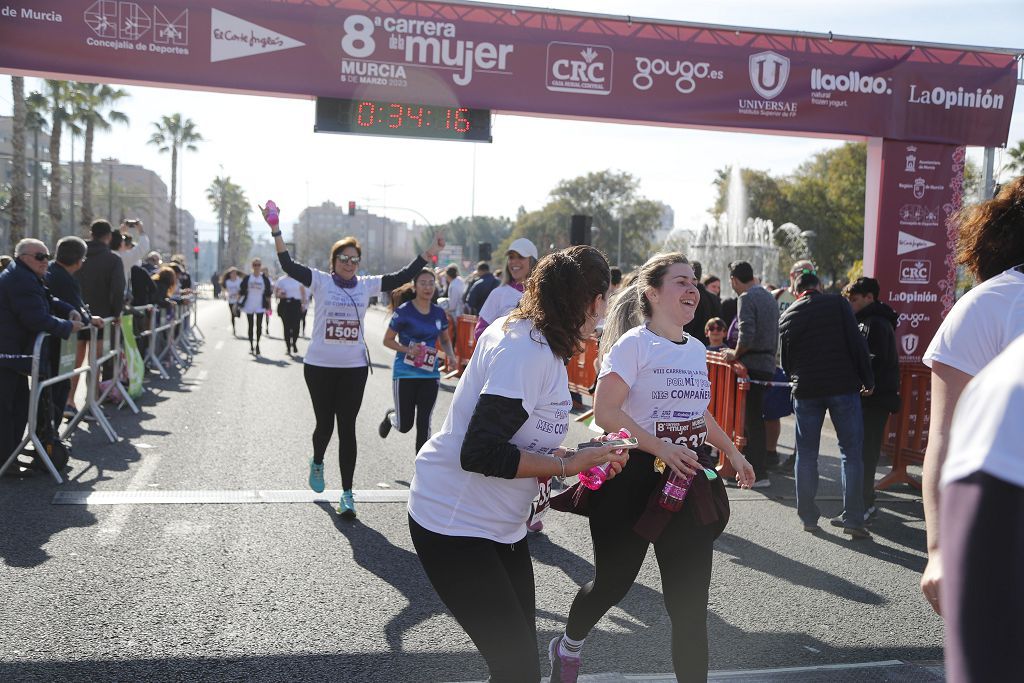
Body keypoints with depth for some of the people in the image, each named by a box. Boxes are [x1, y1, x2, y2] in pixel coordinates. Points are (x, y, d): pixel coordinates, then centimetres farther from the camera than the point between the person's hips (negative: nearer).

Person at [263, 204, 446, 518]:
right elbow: (289, 265, -14)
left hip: (354, 367, 1)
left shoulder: (366, 285, 3)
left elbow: (401, 277, 1)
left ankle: (347, 493, 9)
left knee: (347, 428, 2)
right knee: (325, 424, 10)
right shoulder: (321, 281, -3)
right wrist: (275, 231, -24)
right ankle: (317, 463, 45)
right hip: (319, 365, -1)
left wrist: (429, 253, -5)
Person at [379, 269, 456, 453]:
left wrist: (451, 355, -4)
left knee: (424, 423, 3)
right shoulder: (404, 311, -9)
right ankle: (390, 416, 40)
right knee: (404, 425, 4)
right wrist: (408, 350, -19)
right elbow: (387, 340, -3)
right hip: (405, 373, -3)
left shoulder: (439, 313, 4)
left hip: (430, 374, 3)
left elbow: (445, 340, 17)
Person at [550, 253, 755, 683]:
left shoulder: (696, 348, 10)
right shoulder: (634, 343, -10)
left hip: (688, 484, 5)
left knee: (691, 606, 2)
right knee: (612, 582, 13)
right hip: (633, 480, -5)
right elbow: (606, 412, -19)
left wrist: (732, 453, 21)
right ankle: (567, 648, 43)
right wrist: (660, 449, -25)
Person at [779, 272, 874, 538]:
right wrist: (868, 380, 0)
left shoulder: (787, 316, 8)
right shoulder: (838, 303, 0)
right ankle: (853, 519, 1)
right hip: (843, 386, -2)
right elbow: (857, 343, -7)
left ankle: (808, 517, 15)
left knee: (806, 455, 11)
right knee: (851, 453, 4)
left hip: (806, 391, 2)